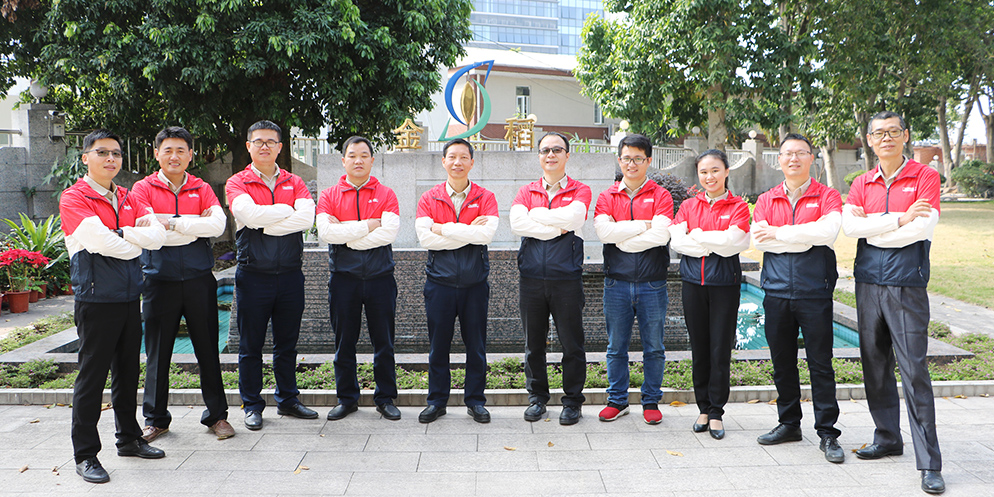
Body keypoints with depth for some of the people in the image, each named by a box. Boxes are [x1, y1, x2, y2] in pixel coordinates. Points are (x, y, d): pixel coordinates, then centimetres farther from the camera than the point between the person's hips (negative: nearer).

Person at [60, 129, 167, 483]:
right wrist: (138, 243, -4)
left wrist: (119, 234, -12)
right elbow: (101, 243, -20)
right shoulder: (74, 199, -6)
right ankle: (85, 454, 11)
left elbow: (158, 235, 0)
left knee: (128, 371, 14)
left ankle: (129, 438, 28)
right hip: (96, 299, -6)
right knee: (92, 376, 0)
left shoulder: (128, 199, 13)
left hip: (130, 297, 6)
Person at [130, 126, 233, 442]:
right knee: (157, 353, 7)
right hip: (160, 279, -1)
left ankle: (216, 415, 18)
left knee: (208, 349, 6)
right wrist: (196, 227, -11)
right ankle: (156, 419, 23)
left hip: (199, 278, 1)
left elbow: (218, 224, -11)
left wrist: (172, 224, -15)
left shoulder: (202, 189, 8)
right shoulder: (143, 188, 4)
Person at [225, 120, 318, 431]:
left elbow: (307, 218, -10)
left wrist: (264, 225, -14)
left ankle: (287, 400, 26)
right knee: (251, 345, 7)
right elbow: (249, 214, -19)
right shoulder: (237, 183, 2)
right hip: (253, 274, -2)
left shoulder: (294, 183, 9)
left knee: (287, 343, 13)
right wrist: (288, 210, -10)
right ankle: (252, 406, 20)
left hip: (290, 274, 3)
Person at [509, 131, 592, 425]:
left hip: (566, 277, -2)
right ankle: (537, 397, 26)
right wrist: (557, 228, -13)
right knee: (533, 343, 10)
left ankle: (572, 400, 19)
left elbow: (573, 218, -16)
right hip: (531, 278, 2)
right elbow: (516, 224, -8)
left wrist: (535, 214, -6)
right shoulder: (527, 191, 11)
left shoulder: (580, 191, 5)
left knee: (571, 343, 4)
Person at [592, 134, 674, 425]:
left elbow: (660, 235, -13)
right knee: (616, 347, 9)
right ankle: (617, 401, 23)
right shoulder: (607, 197, 8)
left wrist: (622, 240, -11)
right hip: (617, 283, 1)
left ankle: (651, 401, 22)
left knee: (654, 348, 7)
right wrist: (643, 226, -11)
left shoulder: (660, 195, 3)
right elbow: (604, 231, -10)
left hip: (652, 284, -1)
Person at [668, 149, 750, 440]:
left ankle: (716, 413, 12)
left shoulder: (738, 207, 2)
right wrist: (717, 244, -10)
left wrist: (697, 236, -7)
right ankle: (703, 408, 20)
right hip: (693, 282, 3)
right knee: (699, 348, 8)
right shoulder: (688, 206, 10)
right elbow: (676, 241, -3)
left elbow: (733, 241, -14)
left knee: (721, 349, 0)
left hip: (724, 284, -2)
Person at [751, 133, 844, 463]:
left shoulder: (827, 197, 3)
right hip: (776, 291, 3)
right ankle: (789, 424, 26)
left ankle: (827, 433, 11)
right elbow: (758, 239, -5)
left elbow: (828, 231, -17)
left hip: (815, 291, -3)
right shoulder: (766, 200, 11)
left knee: (821, 363, 1)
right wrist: (807, 238, -9)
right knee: (782, 362, 11)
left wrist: (779, 232, -12)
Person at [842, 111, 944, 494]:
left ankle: (929, 464, 1)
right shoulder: (862, 184, 12)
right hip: (867, 283, 5)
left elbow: (923, 228, -14)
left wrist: (872, 231, -6)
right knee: (875, 365, 10)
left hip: (907, 286, -4)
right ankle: (887, 438, 25)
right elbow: (849, 225, -5)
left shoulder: (925, 176, 1)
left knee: (914, 370, -6)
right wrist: (899, 219, -12)